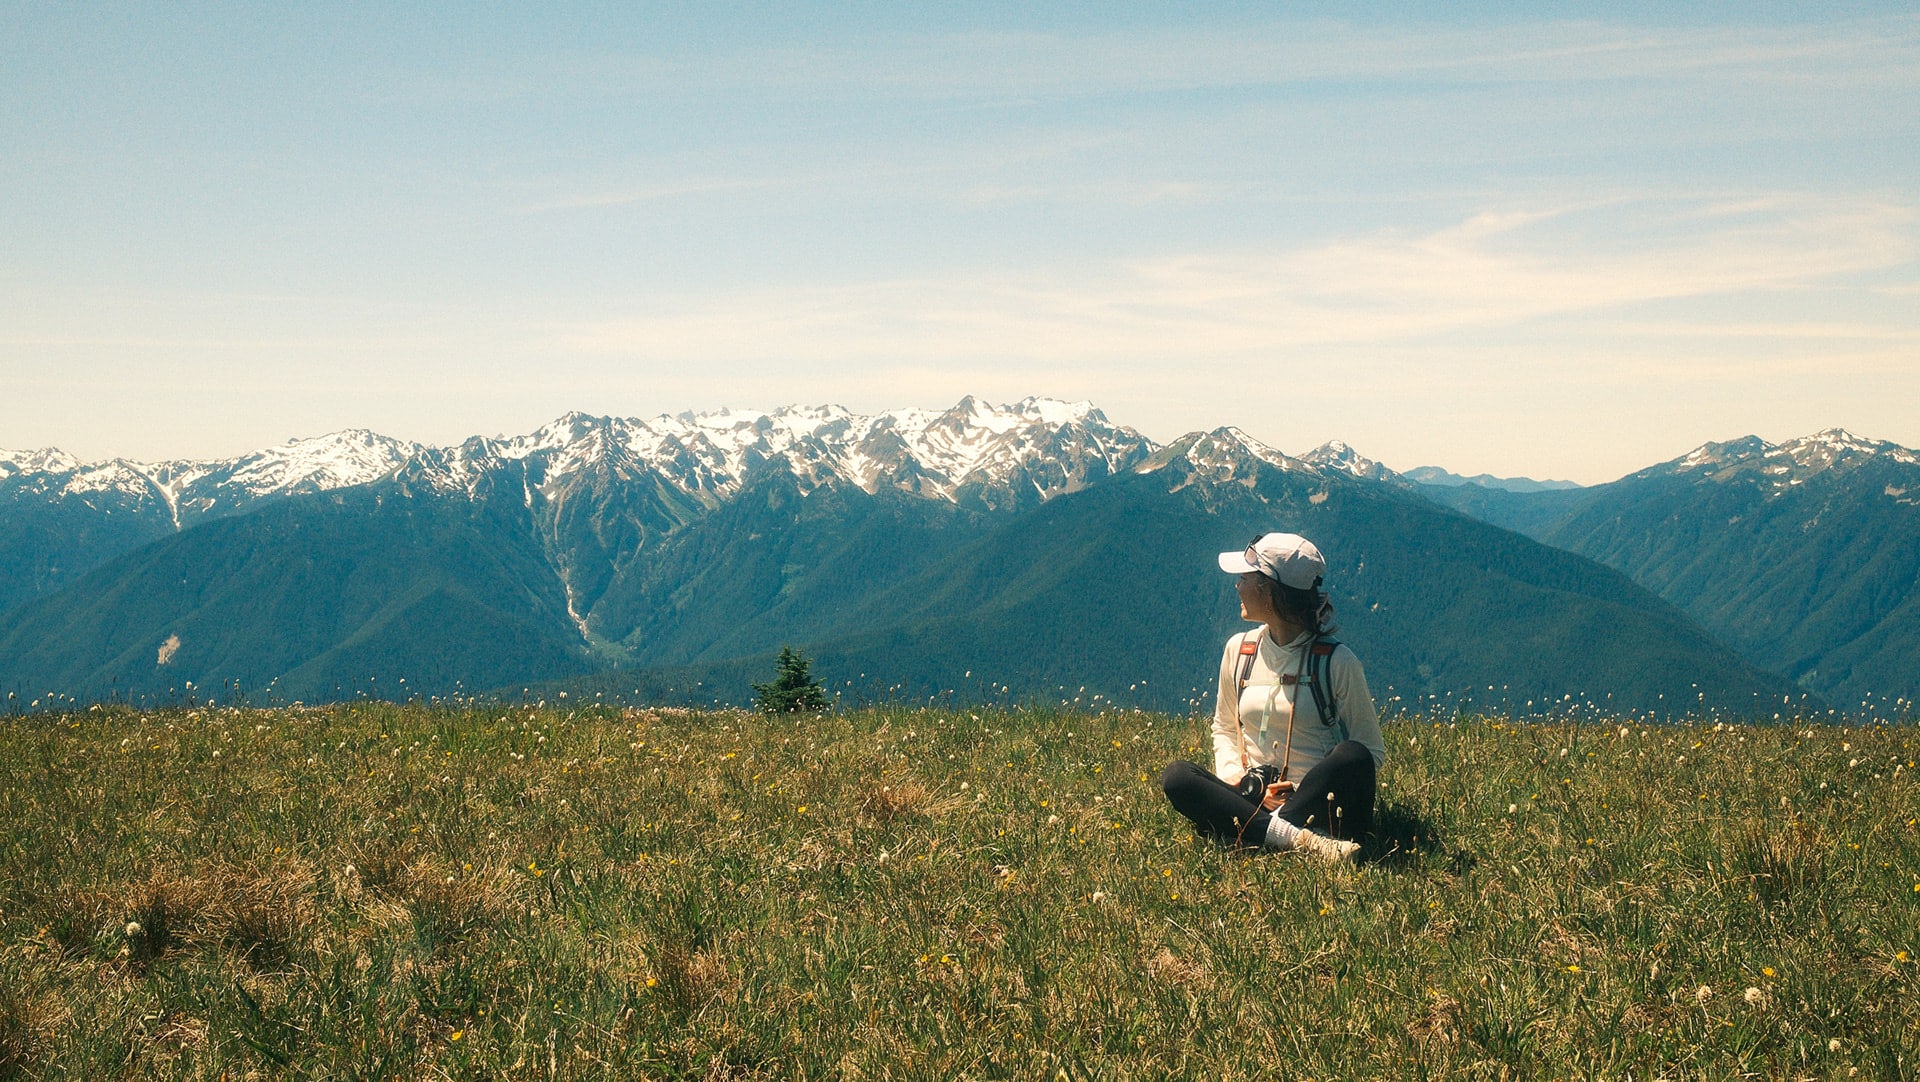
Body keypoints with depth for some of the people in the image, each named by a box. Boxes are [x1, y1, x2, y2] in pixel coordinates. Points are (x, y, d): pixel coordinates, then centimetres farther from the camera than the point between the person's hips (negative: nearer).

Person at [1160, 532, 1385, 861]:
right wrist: (1242, 782, -2)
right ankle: (1298, 840, -36)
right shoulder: (1239, 650, 9)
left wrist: (1315, 792, -17)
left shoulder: (1337, 661, -4)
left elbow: (1373, 751, 0)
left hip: (1317, 809, -4)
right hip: (1252, 804, 4)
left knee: (1352, 755, -33)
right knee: (1176, 777, -23)